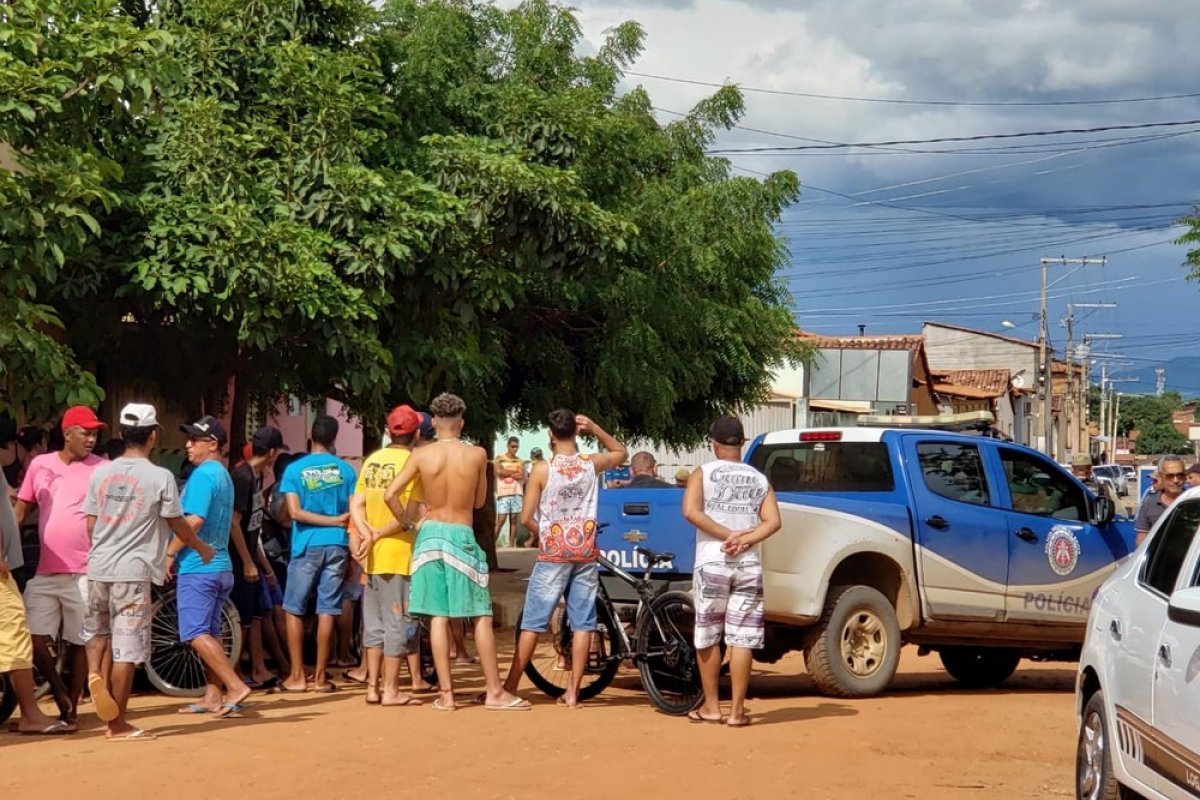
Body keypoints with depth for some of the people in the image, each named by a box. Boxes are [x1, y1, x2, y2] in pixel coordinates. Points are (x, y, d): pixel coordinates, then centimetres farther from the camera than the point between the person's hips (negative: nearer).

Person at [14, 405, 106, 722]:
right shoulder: (40, 465, 8)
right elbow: (20, 512, 12)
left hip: (84, 574, -2)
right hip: (44, 573, 2)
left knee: (78, 643, 4)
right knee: (34, 641, -3)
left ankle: (71, 708, 17)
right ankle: (59, 689, 20)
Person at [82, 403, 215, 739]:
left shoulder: (100, 473, 5)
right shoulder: (160, 477, -7)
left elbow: (90, 526, 9)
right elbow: (178, 525, 2)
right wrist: (202, 549, 20)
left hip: (98, 566, 5)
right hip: (133, 571, -5)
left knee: (97, 631, 26)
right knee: (126, 648, 0)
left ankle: (94, 673, -1)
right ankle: (118, 724, 3)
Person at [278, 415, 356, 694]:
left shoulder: (295, 469, -1)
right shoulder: (346, 470, 3)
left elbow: (295, 512, -11)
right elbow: (354, 513, 2)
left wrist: (335, 521, -7)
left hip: (307, 546, -2)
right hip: (337, 545, 2)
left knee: (294, 610, 8)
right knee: (327, 611, 4)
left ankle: (297, 677, 5)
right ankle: (320, 677, 6)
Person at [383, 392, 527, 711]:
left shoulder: (421, 455, -3)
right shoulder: (477, 455, -5)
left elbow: (390, 494, -7)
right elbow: (480, 501, 5)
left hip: (430, 535, 2)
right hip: (462, 538, -2)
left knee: (439, 617, 4)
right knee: (481, 616, 4)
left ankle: (445, 693, 4)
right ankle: (494, 691, 4)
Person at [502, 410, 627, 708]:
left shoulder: (542, 471, -8)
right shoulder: (591, 465, 0)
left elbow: (526, 518, -7)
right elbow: (621, 452, 21)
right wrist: (594, 428, 10)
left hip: (553, 554, -2)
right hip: (586, 553, 2)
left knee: (532, 623, 3)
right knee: (582, 623, 4)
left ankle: (510, 687, 5)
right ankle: (572, 692, 3)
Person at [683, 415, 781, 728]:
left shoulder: (703, 473, 3)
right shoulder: (759, 479, 11)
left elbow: (691, 511, -13)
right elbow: (772, 521, -2)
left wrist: (728, 535, -10)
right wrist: (745, 541, -10)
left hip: (713, 564, -2)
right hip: (749, 565, 2)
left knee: (707, 637, 10)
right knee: (741, 639, 2)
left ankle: (711, 706, 14)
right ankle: (737, 710, 0)